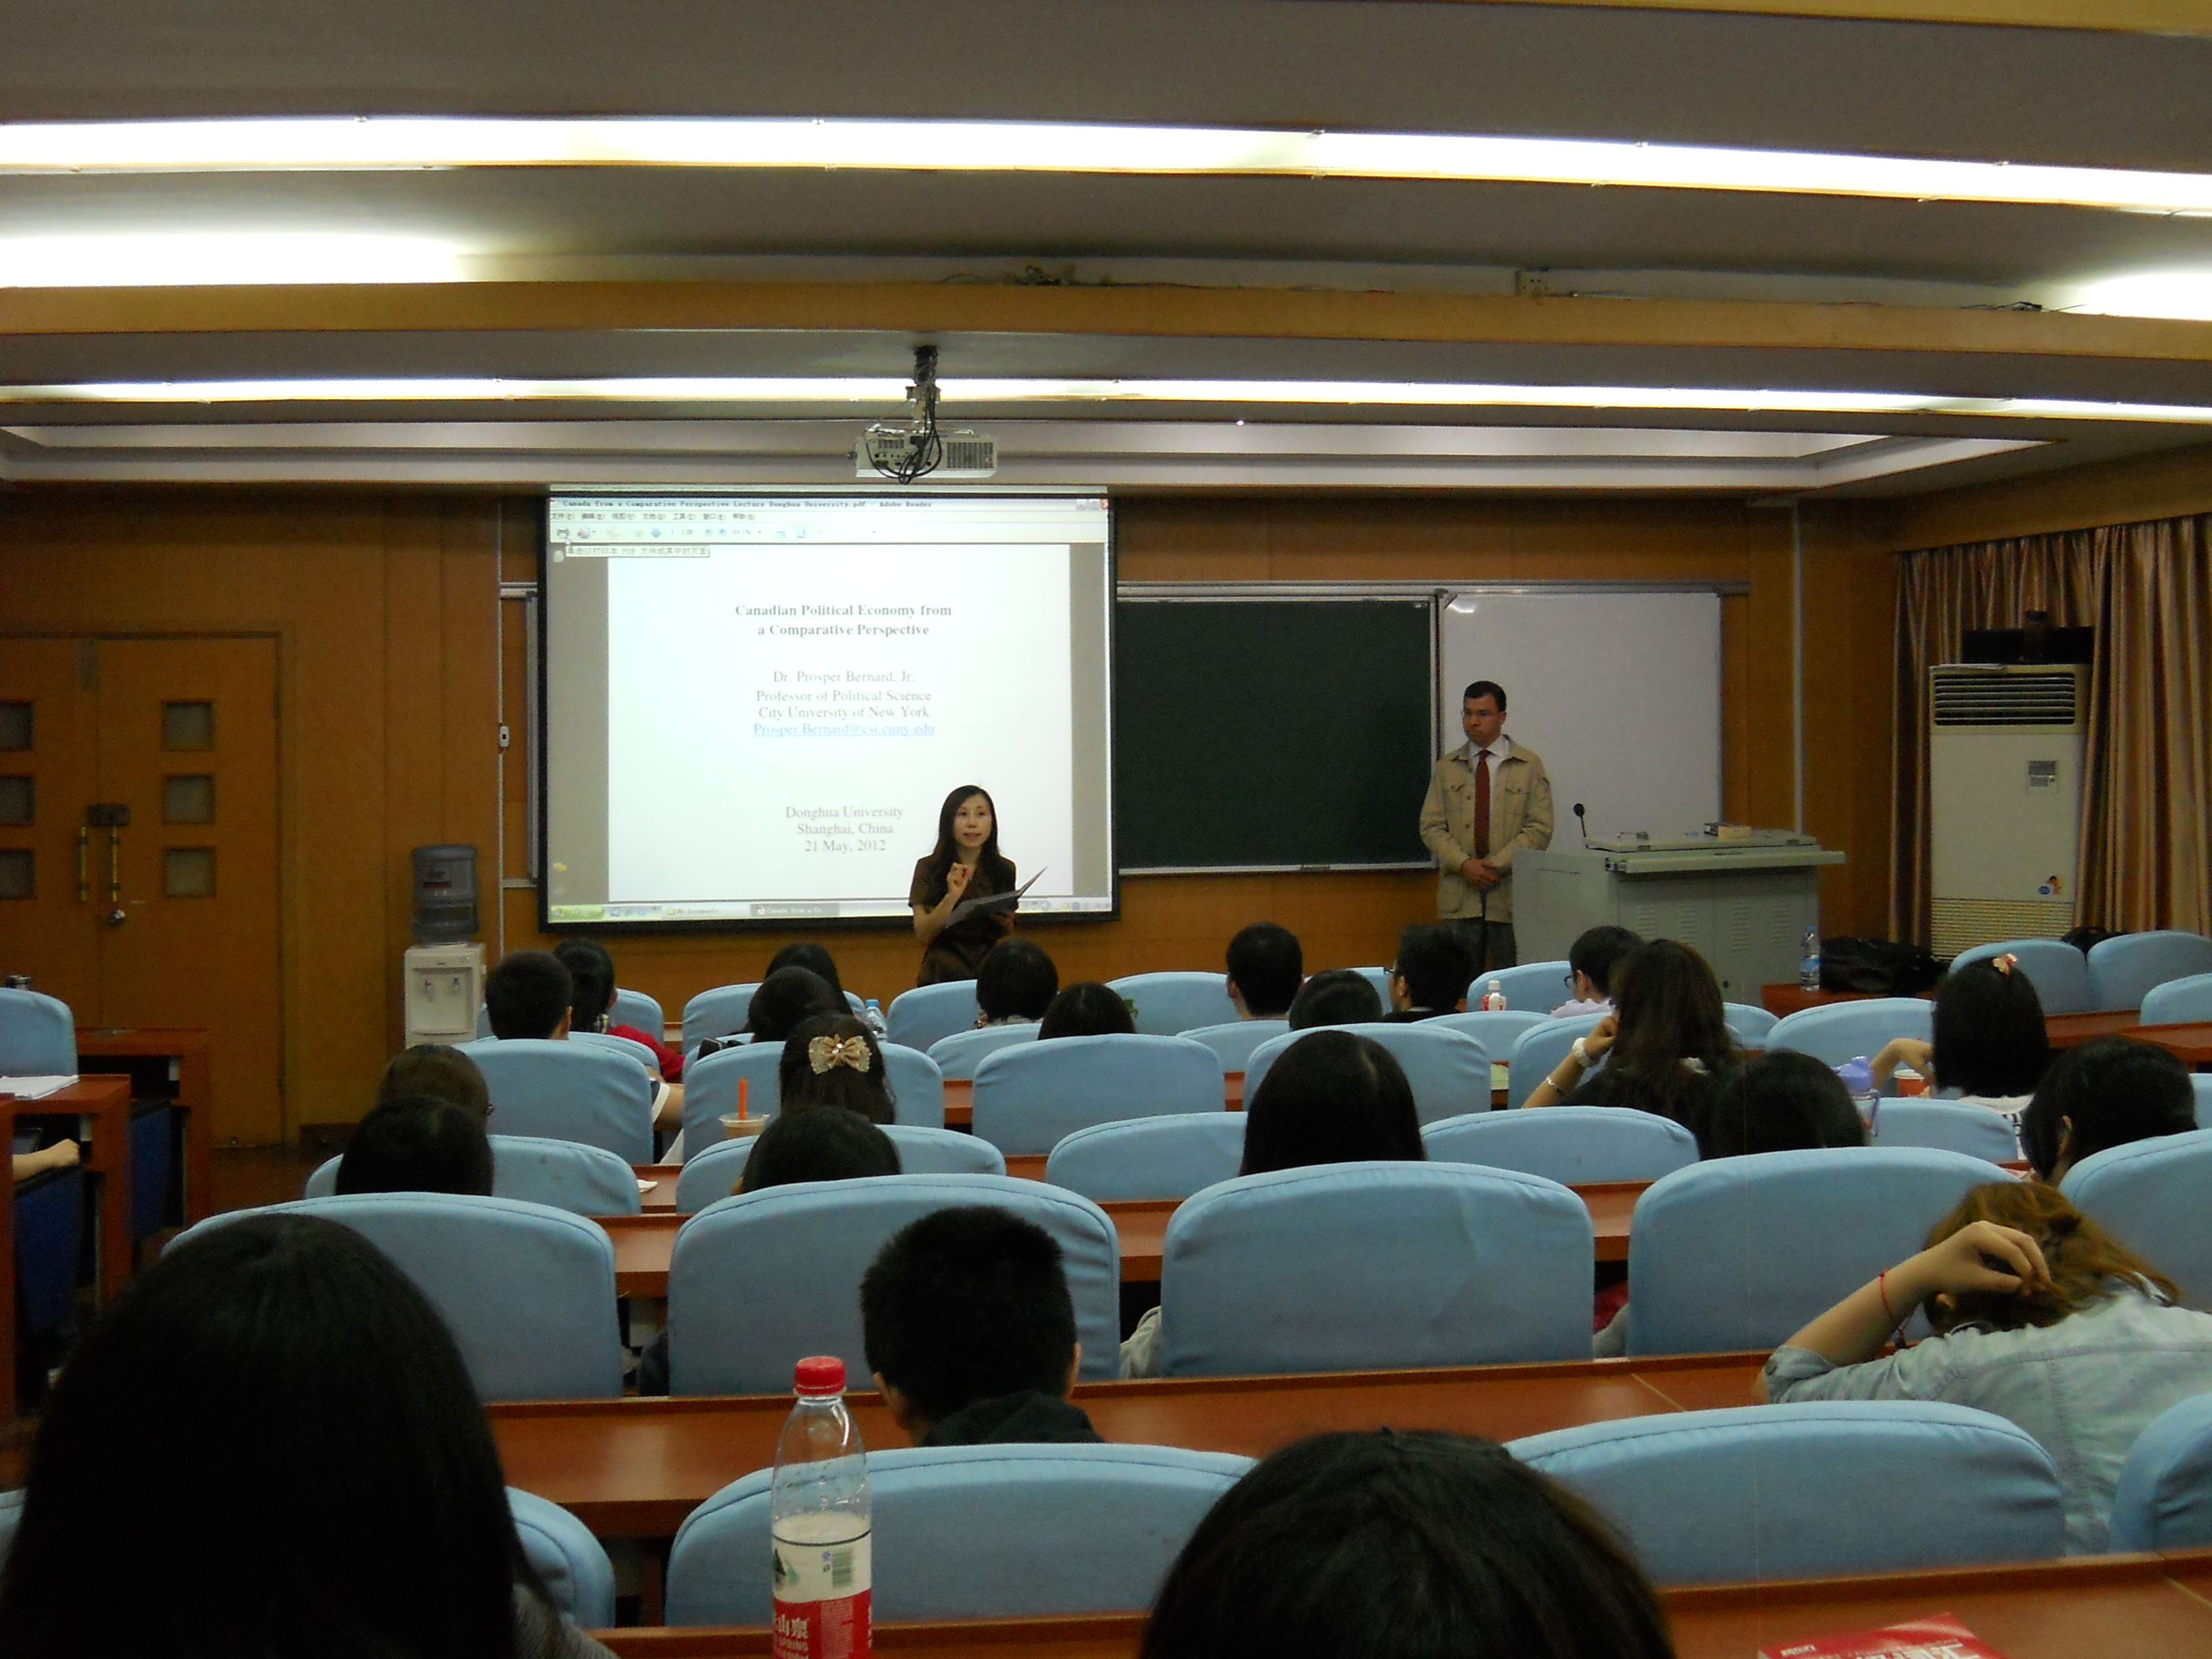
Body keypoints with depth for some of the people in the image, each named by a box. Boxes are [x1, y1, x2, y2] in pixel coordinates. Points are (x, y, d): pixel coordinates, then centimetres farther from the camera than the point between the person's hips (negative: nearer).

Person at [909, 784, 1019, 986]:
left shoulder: (1004, 870, 6)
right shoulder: (928, 869, -1)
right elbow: (923, 934, -7)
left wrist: (1001, 920, -6)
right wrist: (952, 897, -20)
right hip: (941, 976, -2)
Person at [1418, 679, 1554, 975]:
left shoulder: (1529, 766, 5)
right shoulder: (1446, 768, 12)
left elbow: (1540, 828, -1)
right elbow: (1431, 826, 6)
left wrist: (1498, 864, -12)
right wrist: (1464, 865, -10)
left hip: (1510, 894, -2)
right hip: (1459, 895, 2)